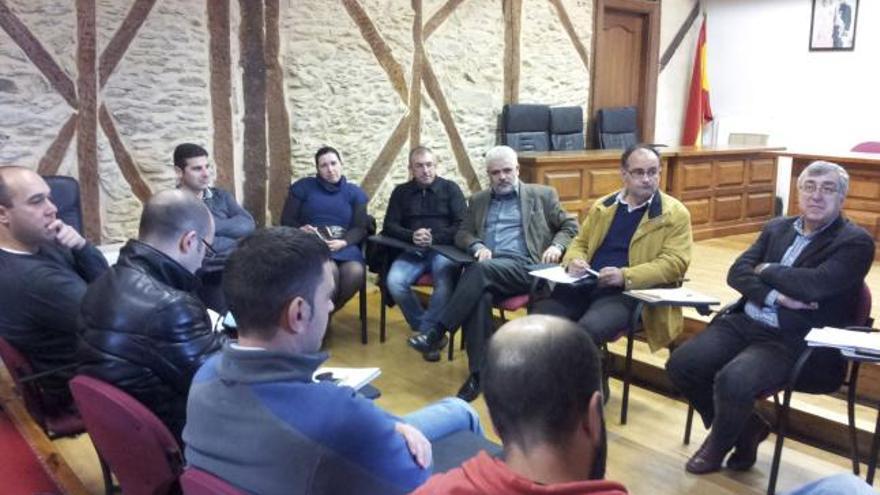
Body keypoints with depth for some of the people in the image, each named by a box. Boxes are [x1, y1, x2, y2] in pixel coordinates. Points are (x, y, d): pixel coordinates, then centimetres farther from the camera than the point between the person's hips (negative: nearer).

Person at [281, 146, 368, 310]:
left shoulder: (355, 192, 16)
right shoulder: (303, 186, 12)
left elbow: (360, 228, 7)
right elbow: (287, 220, 9)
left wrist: (343, 242, -14)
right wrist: (301, 230, -14)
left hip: (344, 246, 2)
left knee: (355, 272, -32)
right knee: (329, 271, -36)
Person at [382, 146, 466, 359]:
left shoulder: (451, 188, 8)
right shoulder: (401, 192, 14)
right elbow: (389, 226, 6)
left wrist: (434, 237, -16)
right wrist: (411, 236, -15)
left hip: (444, 249, -2)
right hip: (412, 250, 2)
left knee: (445, 283, -35)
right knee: (394, 282, -27)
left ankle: (426, 332, -18)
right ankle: (431, 331, -12)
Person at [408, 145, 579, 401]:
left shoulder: (542, 195, 16)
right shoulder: (478, 200, 25)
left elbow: (570, 226, 15)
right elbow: (462, 234, 20)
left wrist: (557, 246, -7)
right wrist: (477, 246, -4)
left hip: (523, 267, -2)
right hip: (486, 268, 3)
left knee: (482, 269, -35)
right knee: (480, 295, -35)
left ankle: (438, 332, -34)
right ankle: (478, 372, -32)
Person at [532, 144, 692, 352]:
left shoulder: (675, 213, 4)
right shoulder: (602, 206, 18)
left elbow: (675, 262, -4)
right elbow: (580, 242, 25)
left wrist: (625, 276, -18)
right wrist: (574, 261, 0)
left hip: (628, 292, -4)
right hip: (584, 286, 4)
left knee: (588, 329, -34)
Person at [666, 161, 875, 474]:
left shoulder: (855, 242, -3)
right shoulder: (777, 228, 15)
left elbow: (815, 284, -20)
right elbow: (737, 272, 4)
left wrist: (766, 270, -4)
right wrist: (774, 296, -14)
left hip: (795, 341, -6)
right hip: (745, 322, 7)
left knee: (733, 380, -31)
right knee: (681, 364, -12)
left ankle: (719, 445, 4)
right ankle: (744, 429, 13)